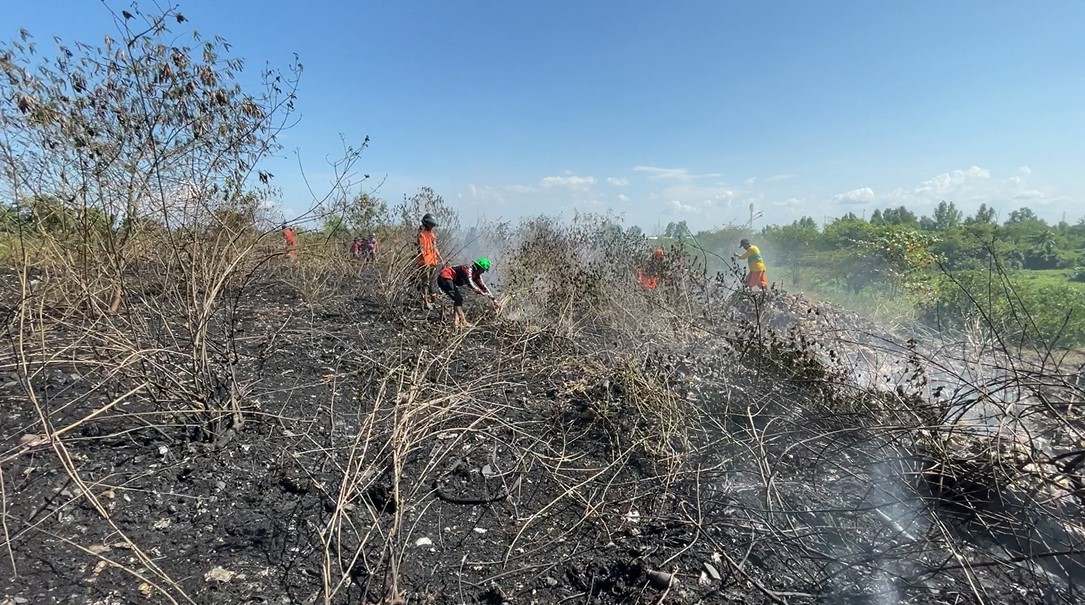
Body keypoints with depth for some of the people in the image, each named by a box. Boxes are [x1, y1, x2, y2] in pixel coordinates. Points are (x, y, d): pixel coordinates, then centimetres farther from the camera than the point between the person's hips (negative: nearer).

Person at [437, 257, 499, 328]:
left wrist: (494, 299, 9)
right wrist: (481, 292, -27)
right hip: (444, 278, -11)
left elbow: (483, 286, 11)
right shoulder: (468, 269, -20)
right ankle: (463, 322, -15)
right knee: (458, 299, -13)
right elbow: (470, 284, -33)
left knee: (459, 299, 11)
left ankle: (455, 322, 8)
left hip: (447, 279, 11)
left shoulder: (476, 274, 10)